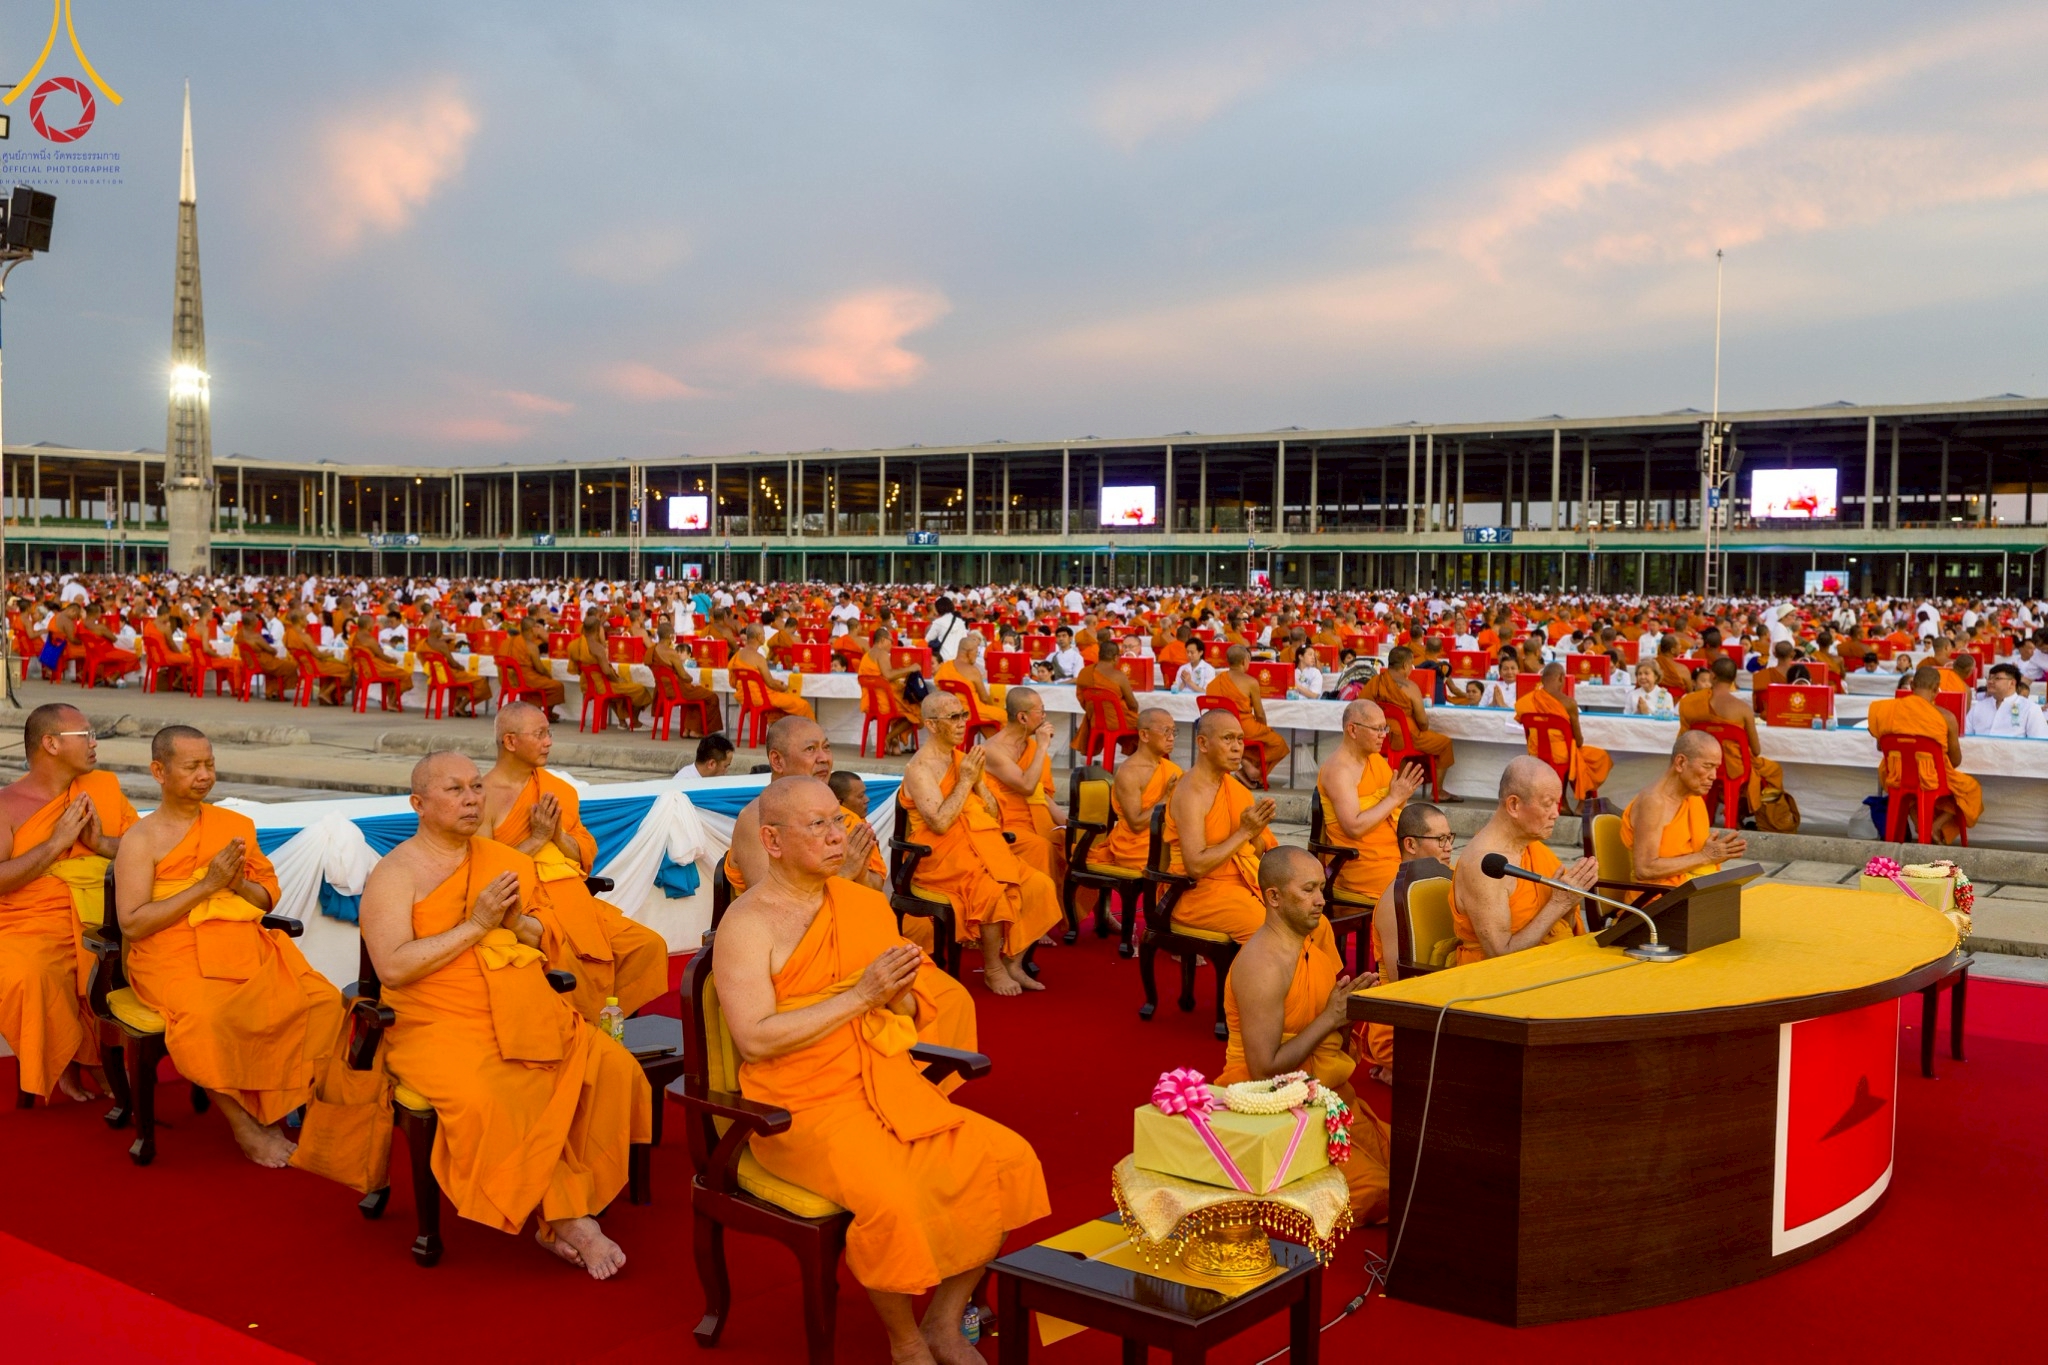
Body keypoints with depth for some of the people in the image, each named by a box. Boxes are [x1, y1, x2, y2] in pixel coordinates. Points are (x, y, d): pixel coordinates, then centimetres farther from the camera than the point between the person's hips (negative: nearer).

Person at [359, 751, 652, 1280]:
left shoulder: (506, 860, 15)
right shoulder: (395, 874, -1)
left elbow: (552, 945, 17)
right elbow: (393, 969, -15)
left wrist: (516, 923, -5)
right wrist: (475, 925, -15)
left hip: (529, 1016, 5)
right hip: (441, 1027, -5)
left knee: (615, 1070, -17)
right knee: (483, 1099, -34)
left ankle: (559, 1219, -10)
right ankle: (570, 1219, -17)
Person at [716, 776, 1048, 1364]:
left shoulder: (869, 906, 11)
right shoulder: (747, 923, -8)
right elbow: (754, 1039, -19)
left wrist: (898, 995, -9)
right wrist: (861, 995, -19)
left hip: (889, 1088, 6)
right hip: (802, 1110, -6)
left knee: (1007, 1158, -10)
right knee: (888, 1198, -31)